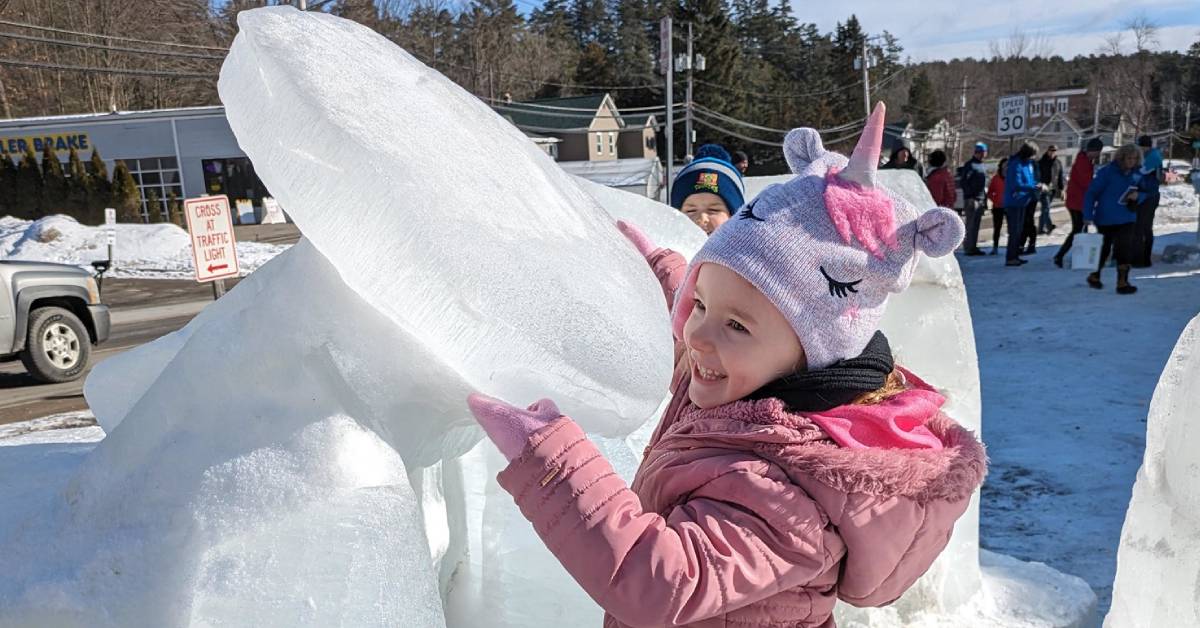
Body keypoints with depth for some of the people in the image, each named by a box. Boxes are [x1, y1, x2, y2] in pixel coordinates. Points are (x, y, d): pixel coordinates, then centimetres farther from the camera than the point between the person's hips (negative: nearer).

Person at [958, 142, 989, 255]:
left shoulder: (982, 166, 19)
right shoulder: (970, 165, -7)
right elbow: (963, 182, -13)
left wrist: (985, 199, 19)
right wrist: (969, 196, -17)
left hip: (981, 199, 8)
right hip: (971, 199, -8)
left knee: (976, 225, 10)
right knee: (970, 224, -9)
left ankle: (973, 247, 15)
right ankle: (968, 248, -7)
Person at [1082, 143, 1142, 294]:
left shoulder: (1136, 174, 1)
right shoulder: (1108, 172, -14)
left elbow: (1143, 192, 14)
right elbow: (1091, 193, -13)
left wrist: (1137, 195, -11)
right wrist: (1088, 215, -18)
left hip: (1127, 219, 3)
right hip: (1106, 218, -3)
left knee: (1125, 249, -8)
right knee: (1104, 249, 12)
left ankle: (1122, 282, -2)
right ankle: (1094, 276, 34)